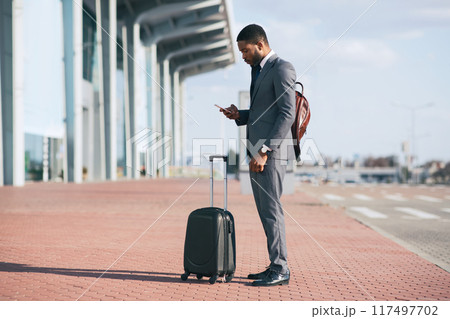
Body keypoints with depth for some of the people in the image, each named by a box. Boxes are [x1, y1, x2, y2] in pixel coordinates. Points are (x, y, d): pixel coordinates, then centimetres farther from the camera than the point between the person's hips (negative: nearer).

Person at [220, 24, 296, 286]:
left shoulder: (282, 68, -9)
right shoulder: (259, 71, 21)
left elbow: (287, 114, -17)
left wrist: (264, 151, -21)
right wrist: (239, 116, 7)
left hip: (272, 151, -10)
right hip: (258, 152, 10)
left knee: (271, 208, -9)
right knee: (266, 212, 9)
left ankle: (280, 269, -5)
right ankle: (277, 267, 14)